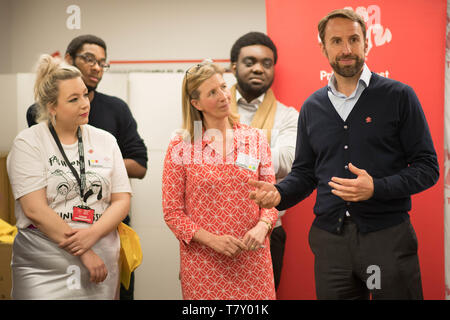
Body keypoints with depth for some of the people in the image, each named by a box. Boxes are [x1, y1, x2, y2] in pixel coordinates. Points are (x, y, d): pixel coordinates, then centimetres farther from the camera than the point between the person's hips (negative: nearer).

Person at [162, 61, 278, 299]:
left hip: (251, 259, 2)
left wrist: (262, 226, -10)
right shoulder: (180, 147, -1)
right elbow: (172, 212, -1)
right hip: (201, 261, -2)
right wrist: (212, 239, -12)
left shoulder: (255, 139, 6)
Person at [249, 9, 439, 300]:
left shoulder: (399, 96, -2)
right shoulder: (312, 107, 11)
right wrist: (279, 194, -5)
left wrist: (377, 188, -19)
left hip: (387, 235, -3)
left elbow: (427, 167, -4)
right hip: (330, 239, 3)